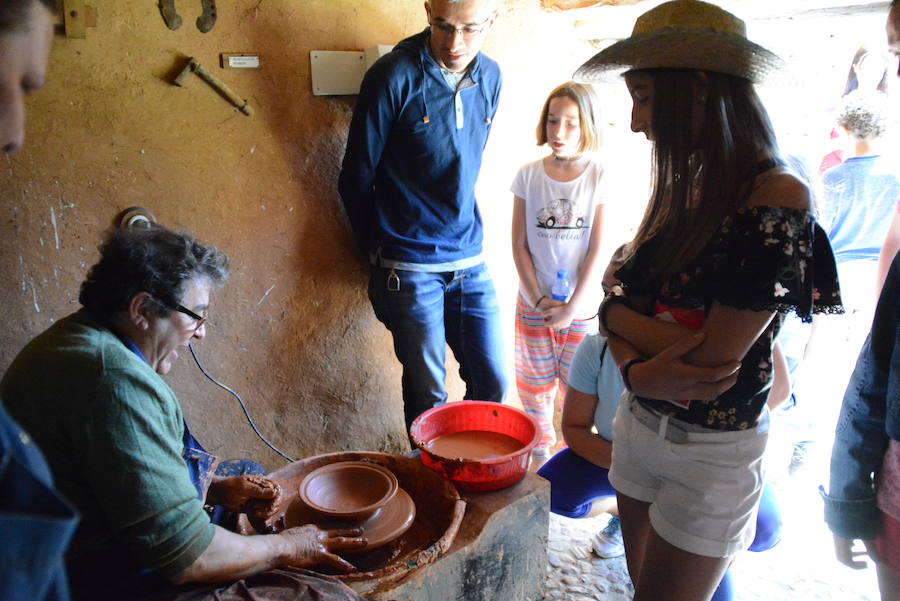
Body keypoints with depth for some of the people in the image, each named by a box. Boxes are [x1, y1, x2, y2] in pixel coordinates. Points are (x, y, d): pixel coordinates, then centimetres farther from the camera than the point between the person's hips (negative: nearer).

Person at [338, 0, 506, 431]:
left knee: (493, 384, 10)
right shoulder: (395, 76, -11)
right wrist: (378, 251, 6)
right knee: (428, 396, 5)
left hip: (471, 261, 5)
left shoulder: (490, 77, 5)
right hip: (411, 266, -5)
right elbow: (357, 177, -4)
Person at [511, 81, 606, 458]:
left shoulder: (599, 177, -6)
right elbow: (519, 245, -1)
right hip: (533, 302, 2)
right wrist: (539, 299, -8)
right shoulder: (529, 175, -2)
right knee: (534, 384, 13)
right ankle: (539, 450, 33)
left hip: (580, 304, -1)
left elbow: (596, 250, -7)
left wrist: (571, 307, -11)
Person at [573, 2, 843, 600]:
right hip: (640, 424, 7)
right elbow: (618, 305, 2)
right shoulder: (684, 188, 3)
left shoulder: (777, 201, -21)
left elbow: (712, 360, -23)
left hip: (711, 452, -7)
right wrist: (636, 363, -17)